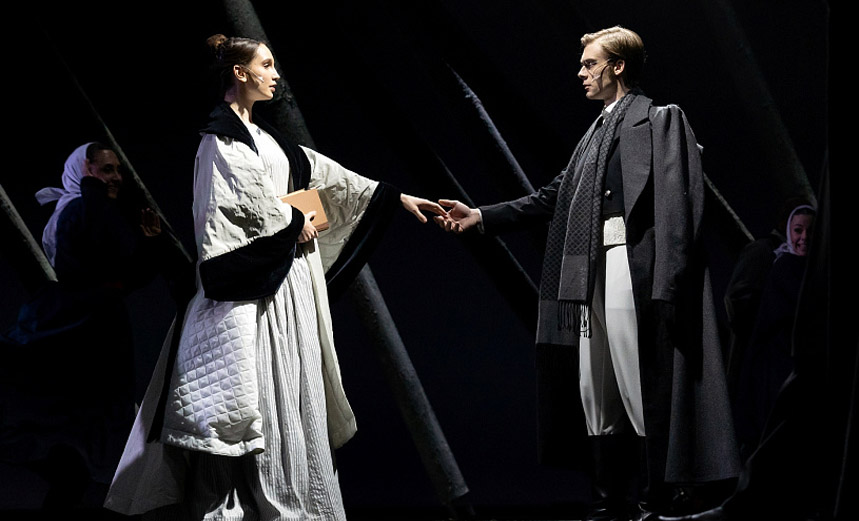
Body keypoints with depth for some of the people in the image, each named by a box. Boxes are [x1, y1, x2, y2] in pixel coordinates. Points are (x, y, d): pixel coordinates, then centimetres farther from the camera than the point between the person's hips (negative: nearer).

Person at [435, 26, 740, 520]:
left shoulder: (660, 120, -1)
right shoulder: (596, 134, 22)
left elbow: (677, 202, -10)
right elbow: (552, 198, 23)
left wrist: (667, 284, -19)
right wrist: (480, 216, 18)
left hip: (634, 267, -8)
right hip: (591, 273, 8)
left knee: (642, 385, -6)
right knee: (596, 390, 8)